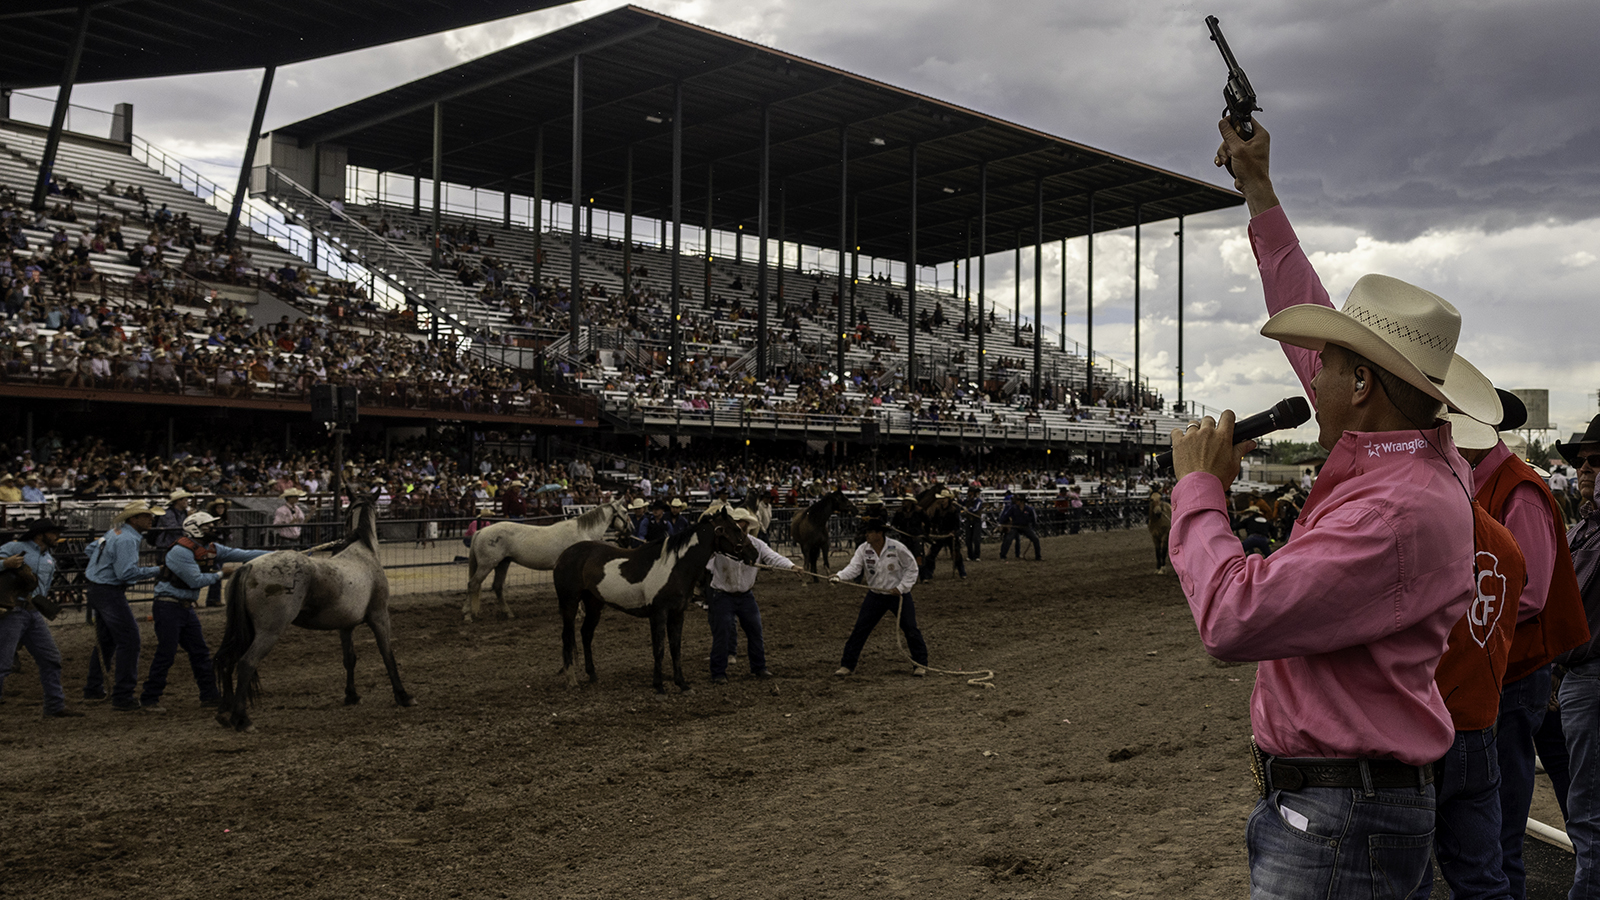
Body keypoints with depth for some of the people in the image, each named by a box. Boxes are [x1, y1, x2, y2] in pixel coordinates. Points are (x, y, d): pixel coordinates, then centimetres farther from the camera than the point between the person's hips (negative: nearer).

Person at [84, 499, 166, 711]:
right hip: (110, 592, -11)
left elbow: (92, 548, 26)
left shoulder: (116, 532, 12)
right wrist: (157, 571, -21)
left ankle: (94, 690, 31)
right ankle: (122, 698, -10)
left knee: (105, 640, 20)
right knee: (128, 640, -10)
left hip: (98, 589, 11)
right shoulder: (126, 539, -20)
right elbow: (127, 572, -27)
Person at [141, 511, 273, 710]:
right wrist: (221, 574, -11)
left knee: (200, 651, 9)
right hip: (168, 606, -9)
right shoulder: (181, 551, -19)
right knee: (166, 653, -7)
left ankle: (210, 696, 15)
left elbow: (241, 555, 3)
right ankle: (149, 699, 4)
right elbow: (196, 580, -22)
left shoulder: (211, 549, 6)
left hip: (186, 608, 9)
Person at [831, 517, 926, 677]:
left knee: (910, 629, 1)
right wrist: (839, 577, -36)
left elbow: (912, 569, -7)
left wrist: (901, 587, -15)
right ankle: (847, 665, 7)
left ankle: (920, 664, 19)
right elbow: (854, 567, -17)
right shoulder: (863, 549, -7)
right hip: (875, 595, 3)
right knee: (860, 629, -1)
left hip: (898, 595, -3)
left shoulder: (897, 548, -16)